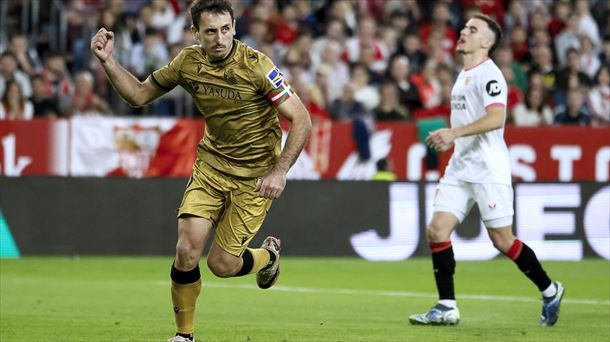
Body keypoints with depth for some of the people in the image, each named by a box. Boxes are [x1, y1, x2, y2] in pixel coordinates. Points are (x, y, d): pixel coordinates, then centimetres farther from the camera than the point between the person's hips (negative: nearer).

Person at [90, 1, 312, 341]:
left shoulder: (256, 65, -21)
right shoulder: (188, 62, -7)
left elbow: (301, 120, -18)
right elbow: (139, 94, 6)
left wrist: (279, 172, -26)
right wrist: (108, 61, -8)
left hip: (254, 176, -4)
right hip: (211, 163, 4)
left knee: (222, 264, -3)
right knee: (187, 251, -12)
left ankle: (268, 255, 32)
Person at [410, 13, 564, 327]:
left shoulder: (488, 74, -12)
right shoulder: (463, 76, 18)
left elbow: (496, 118, -26)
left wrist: (454, 133, -31)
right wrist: (449, 141, 19)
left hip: (488, 169, -9)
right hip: (460, 168, 9)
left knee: (501, 240, -4)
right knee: (437, 230, -4)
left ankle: (549, 291, 16)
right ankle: (447, 308, -1)